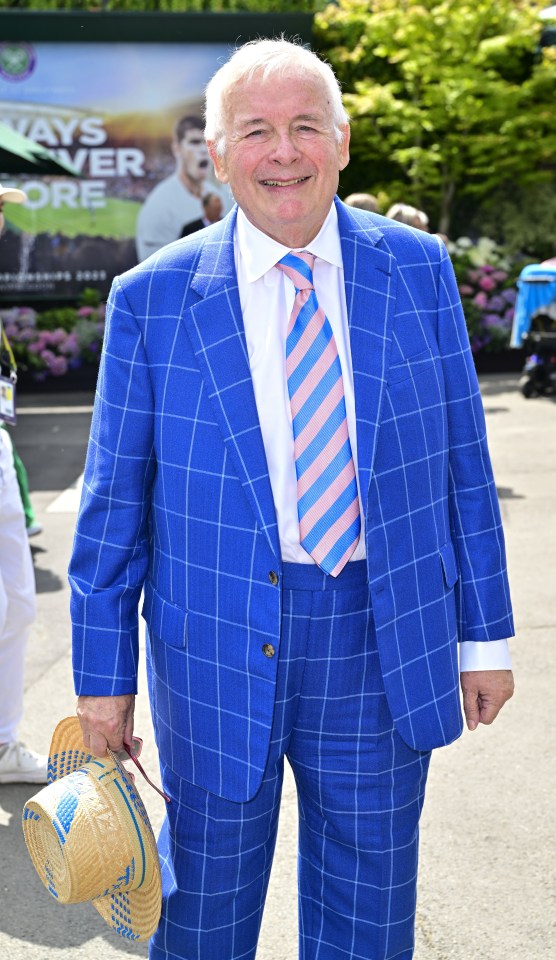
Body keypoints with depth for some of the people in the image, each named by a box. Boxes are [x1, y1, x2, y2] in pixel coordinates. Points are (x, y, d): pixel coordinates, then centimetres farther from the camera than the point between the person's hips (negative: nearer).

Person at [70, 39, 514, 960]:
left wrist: (485, 633, 6)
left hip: (387, 649, 2)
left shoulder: (419, 269, 0)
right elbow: (114, 505, -2)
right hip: (219, 652, -1)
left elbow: (462, 463, 4)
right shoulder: (152, 299, -6)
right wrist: (104, 677, -1)